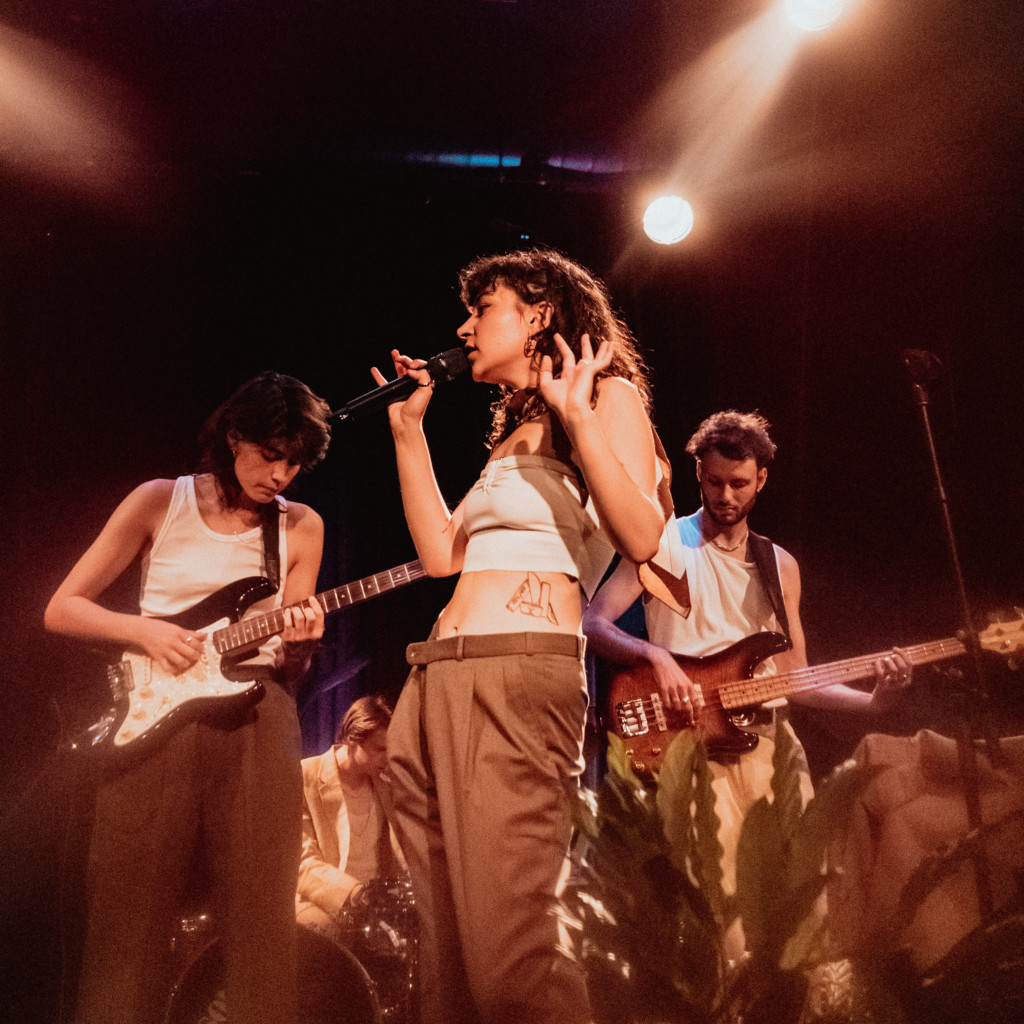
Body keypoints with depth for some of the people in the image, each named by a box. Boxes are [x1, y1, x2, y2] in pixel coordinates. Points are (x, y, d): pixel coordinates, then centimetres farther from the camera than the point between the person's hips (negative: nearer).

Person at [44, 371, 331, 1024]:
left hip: (255, 720, 1)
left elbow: (287, 671, 13)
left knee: (261, 921, -2)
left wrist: (300, 643, -10)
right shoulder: (160, 503, 5)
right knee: (129, 924, -1)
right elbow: (61, 608, 5)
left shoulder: (301, 527, 11)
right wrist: (144, 631, -11)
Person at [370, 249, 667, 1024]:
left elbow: (642, 539, -11)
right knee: (447, 958, 6)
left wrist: (577, 416, -16)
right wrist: (409, 429, 23)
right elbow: (442, 554, 20)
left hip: (520, 674, -8)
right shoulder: (516, 430, 27)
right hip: (437, 680, 8)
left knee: (507, 958, -15)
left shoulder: (609, 397, 4)